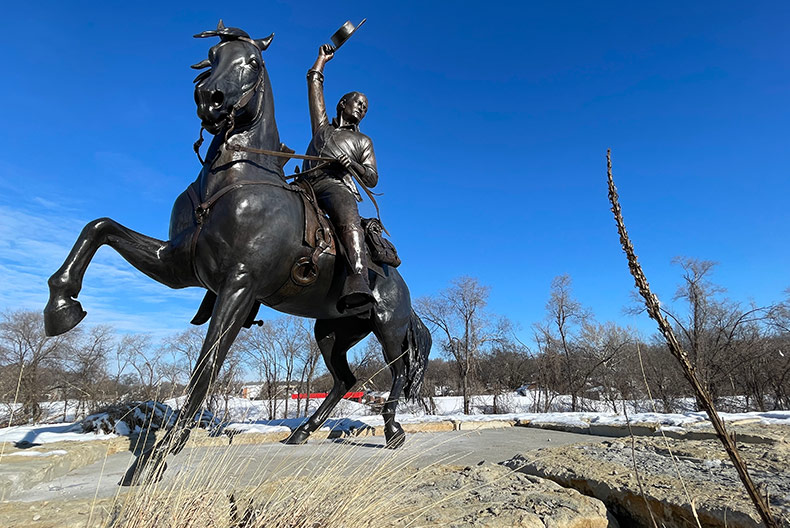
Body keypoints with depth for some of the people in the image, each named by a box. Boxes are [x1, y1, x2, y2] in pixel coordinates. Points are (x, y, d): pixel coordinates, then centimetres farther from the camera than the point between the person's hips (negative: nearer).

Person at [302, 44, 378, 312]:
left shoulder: (363, 141, 30)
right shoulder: (322, 126, 33)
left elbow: (372, 179, 18)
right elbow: (314, 83, 35)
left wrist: (353, 165, 0)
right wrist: (323, 58, 48)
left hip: (336, 185, -4)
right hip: (306, 185, 5)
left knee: (348, 218, -38)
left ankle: (357, 283, -60)